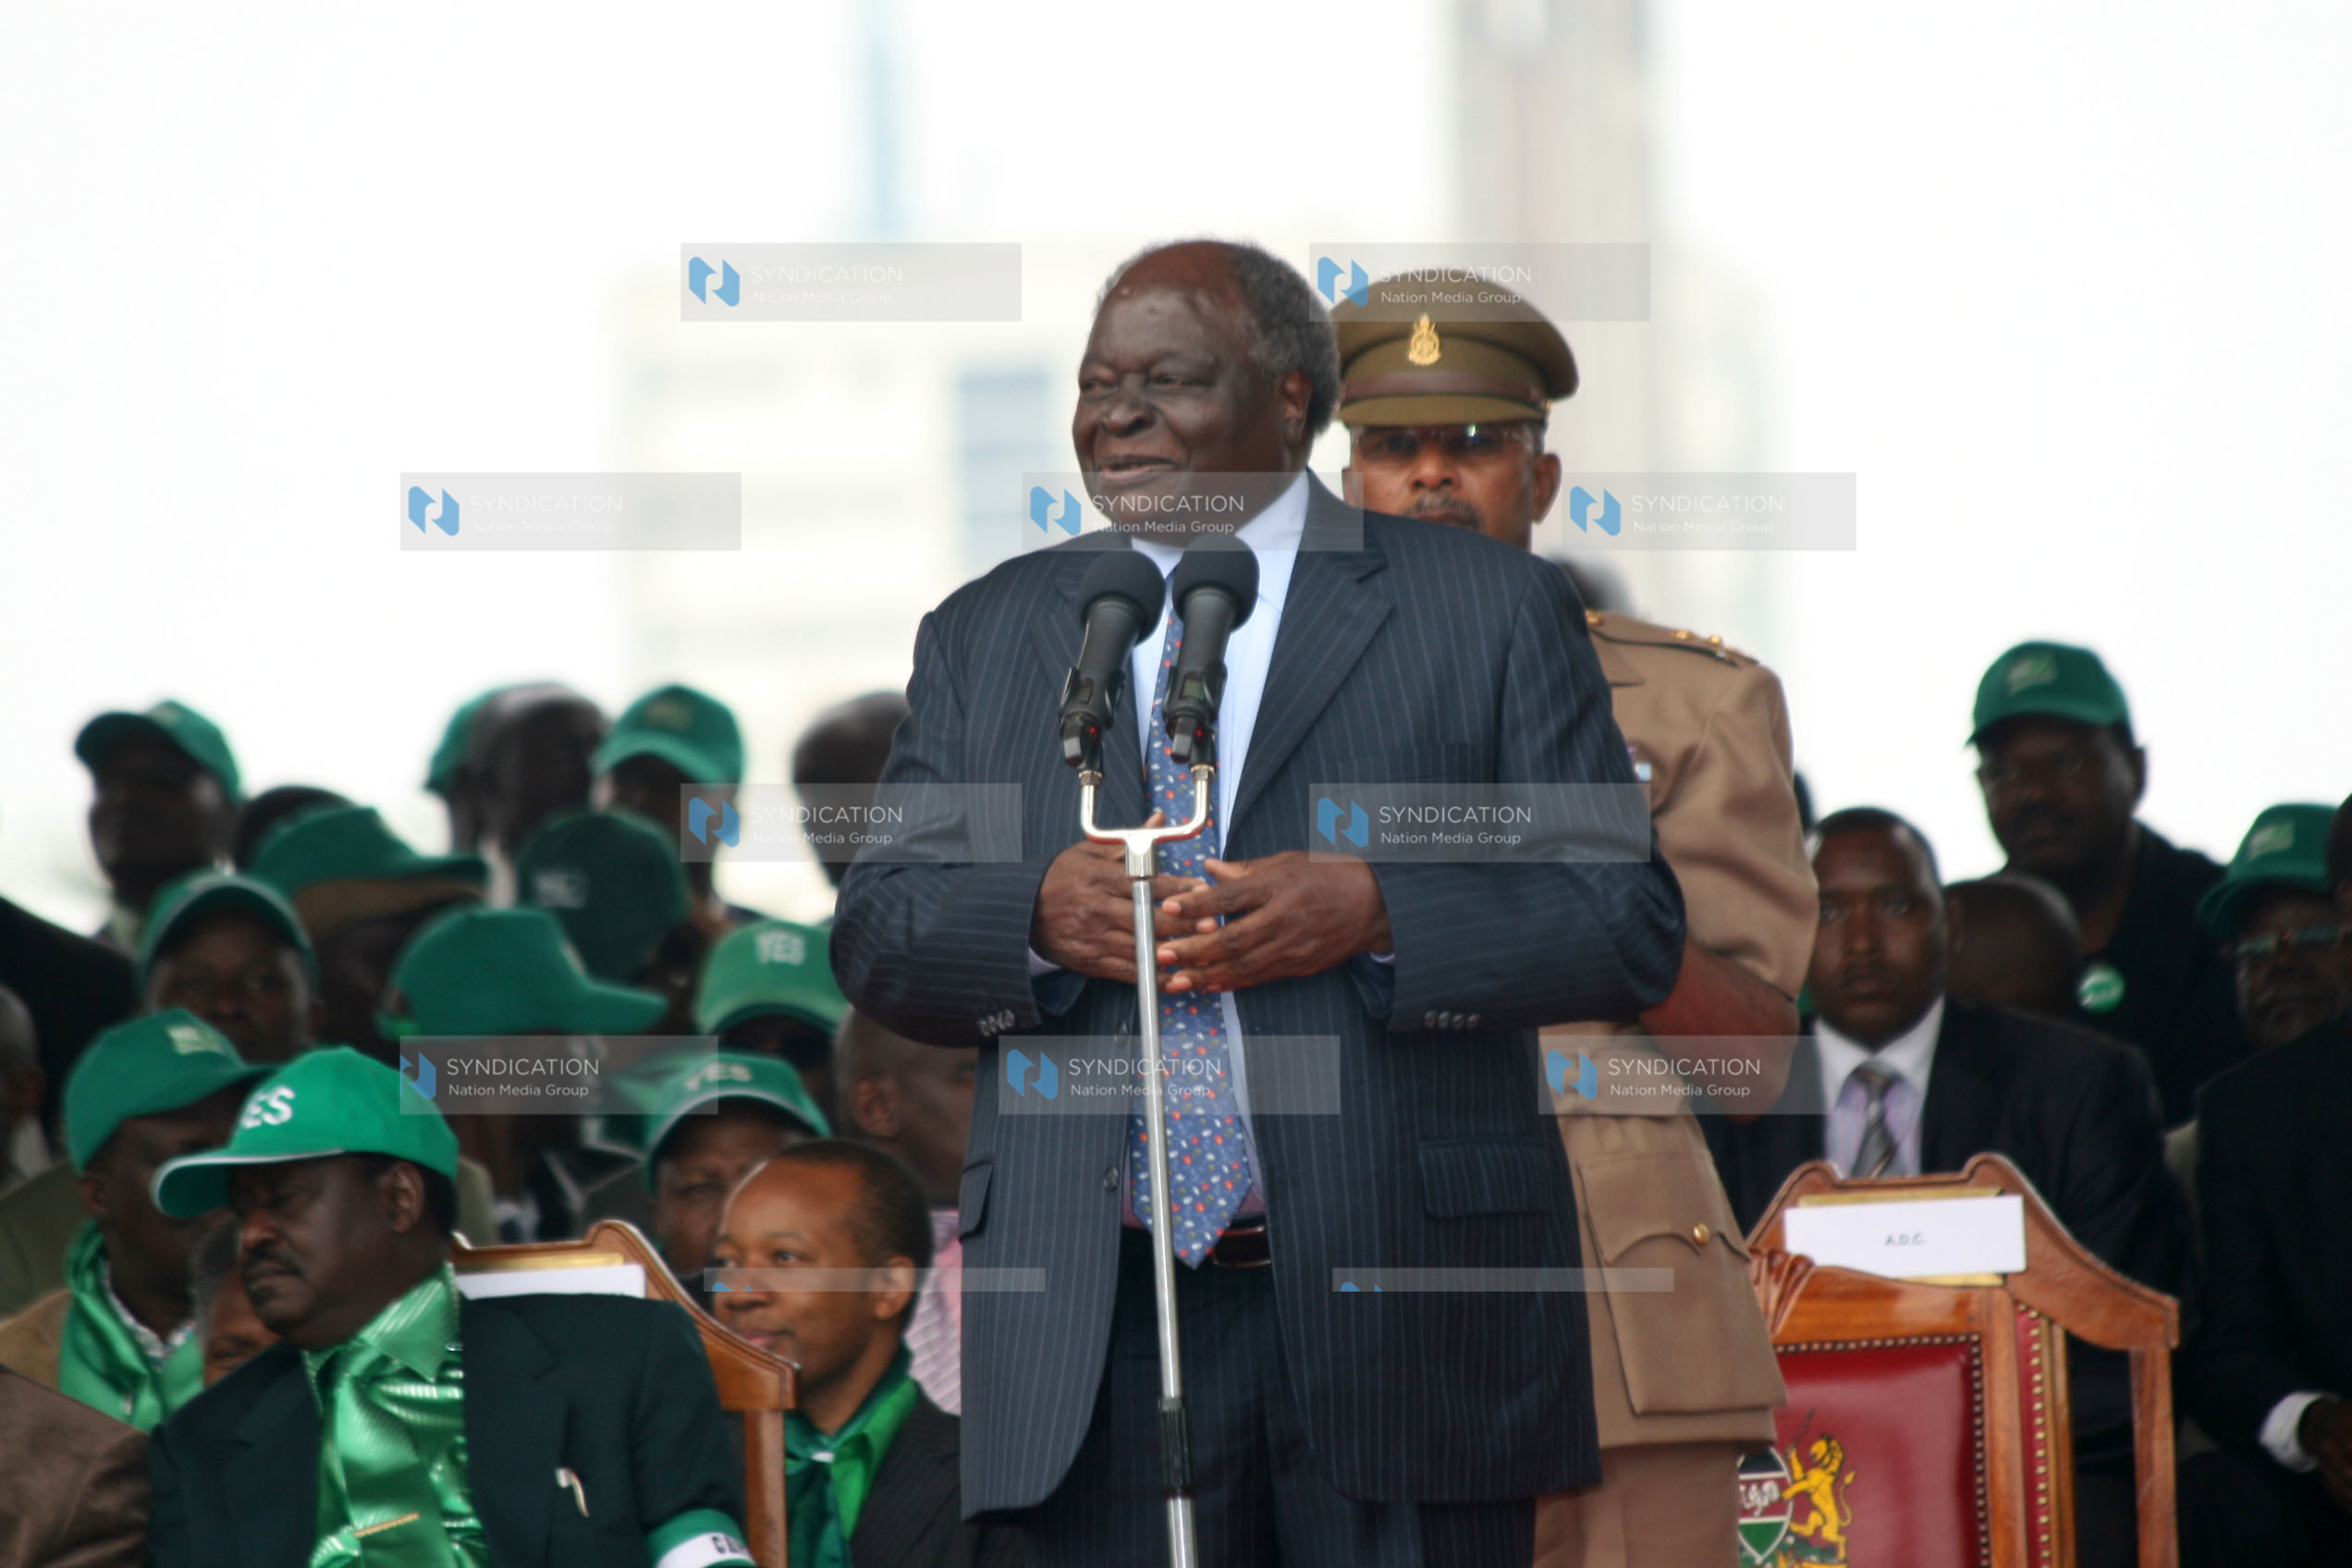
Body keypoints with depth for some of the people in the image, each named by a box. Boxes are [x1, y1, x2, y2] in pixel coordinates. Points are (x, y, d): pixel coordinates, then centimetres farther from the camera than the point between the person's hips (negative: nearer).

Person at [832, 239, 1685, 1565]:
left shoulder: (1490, 609, 6)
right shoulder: (985, 634, 16)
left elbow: (1634, 930, 0)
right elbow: (875, 941, 11)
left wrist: (1377, 916, -15)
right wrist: (1037, 917, -11)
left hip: (1403, 1316, -2)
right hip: (1103, 1333, 2)